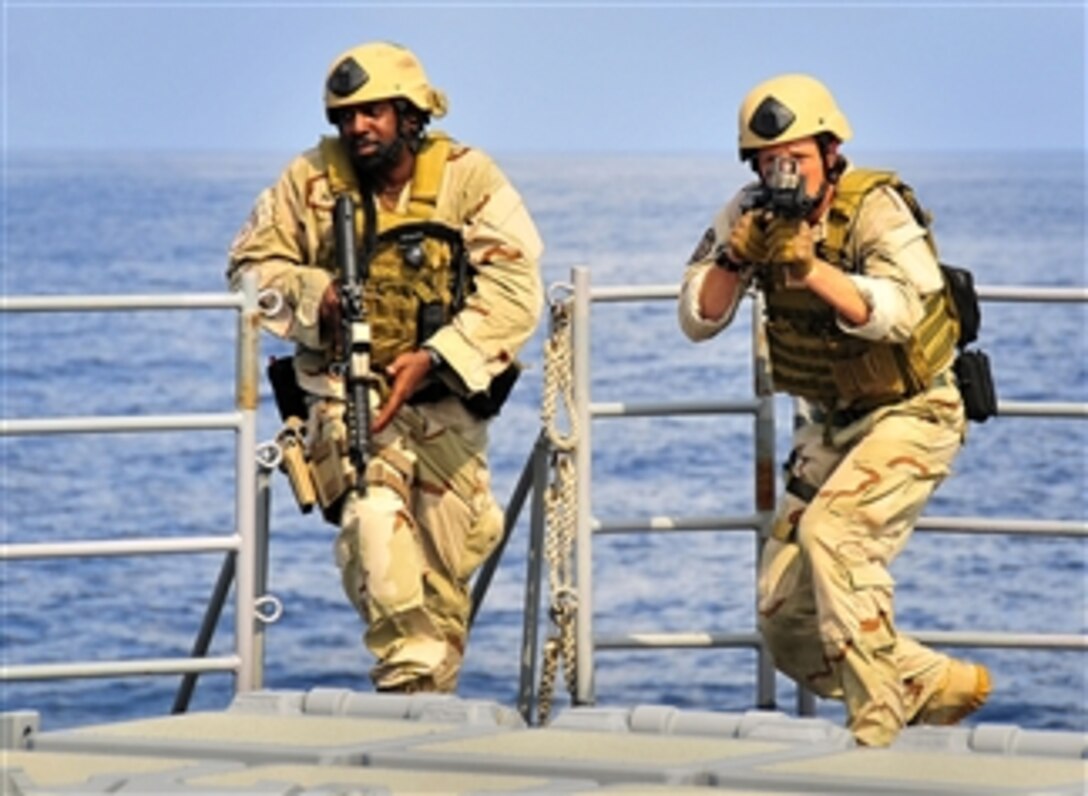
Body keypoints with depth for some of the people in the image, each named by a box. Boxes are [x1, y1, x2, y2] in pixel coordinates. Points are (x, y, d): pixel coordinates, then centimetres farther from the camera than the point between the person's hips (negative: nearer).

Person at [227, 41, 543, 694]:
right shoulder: (310, 181, -2)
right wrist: (314, 293, -15)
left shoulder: (468, 177, -6)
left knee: (447, 567, 7)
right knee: (375, 513, -30)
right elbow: (252, 266, 7)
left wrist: (433, 359, -26)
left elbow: (516, 288, -14)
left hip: (447, 402, 1)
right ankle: (410, 676, -30)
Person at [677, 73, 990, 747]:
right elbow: (698, 320, -9)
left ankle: (878, 727, -25)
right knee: (786, 620, 2)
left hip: (911, 413, -7)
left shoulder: (875, 207, -20)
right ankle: (938, 686, 17)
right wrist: (734, 259, -27)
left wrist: (811, 267, -47)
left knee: (832, 531, -32)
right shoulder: (753, 216, -5)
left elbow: (899, 313, -36)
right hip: (830, 426, 7)